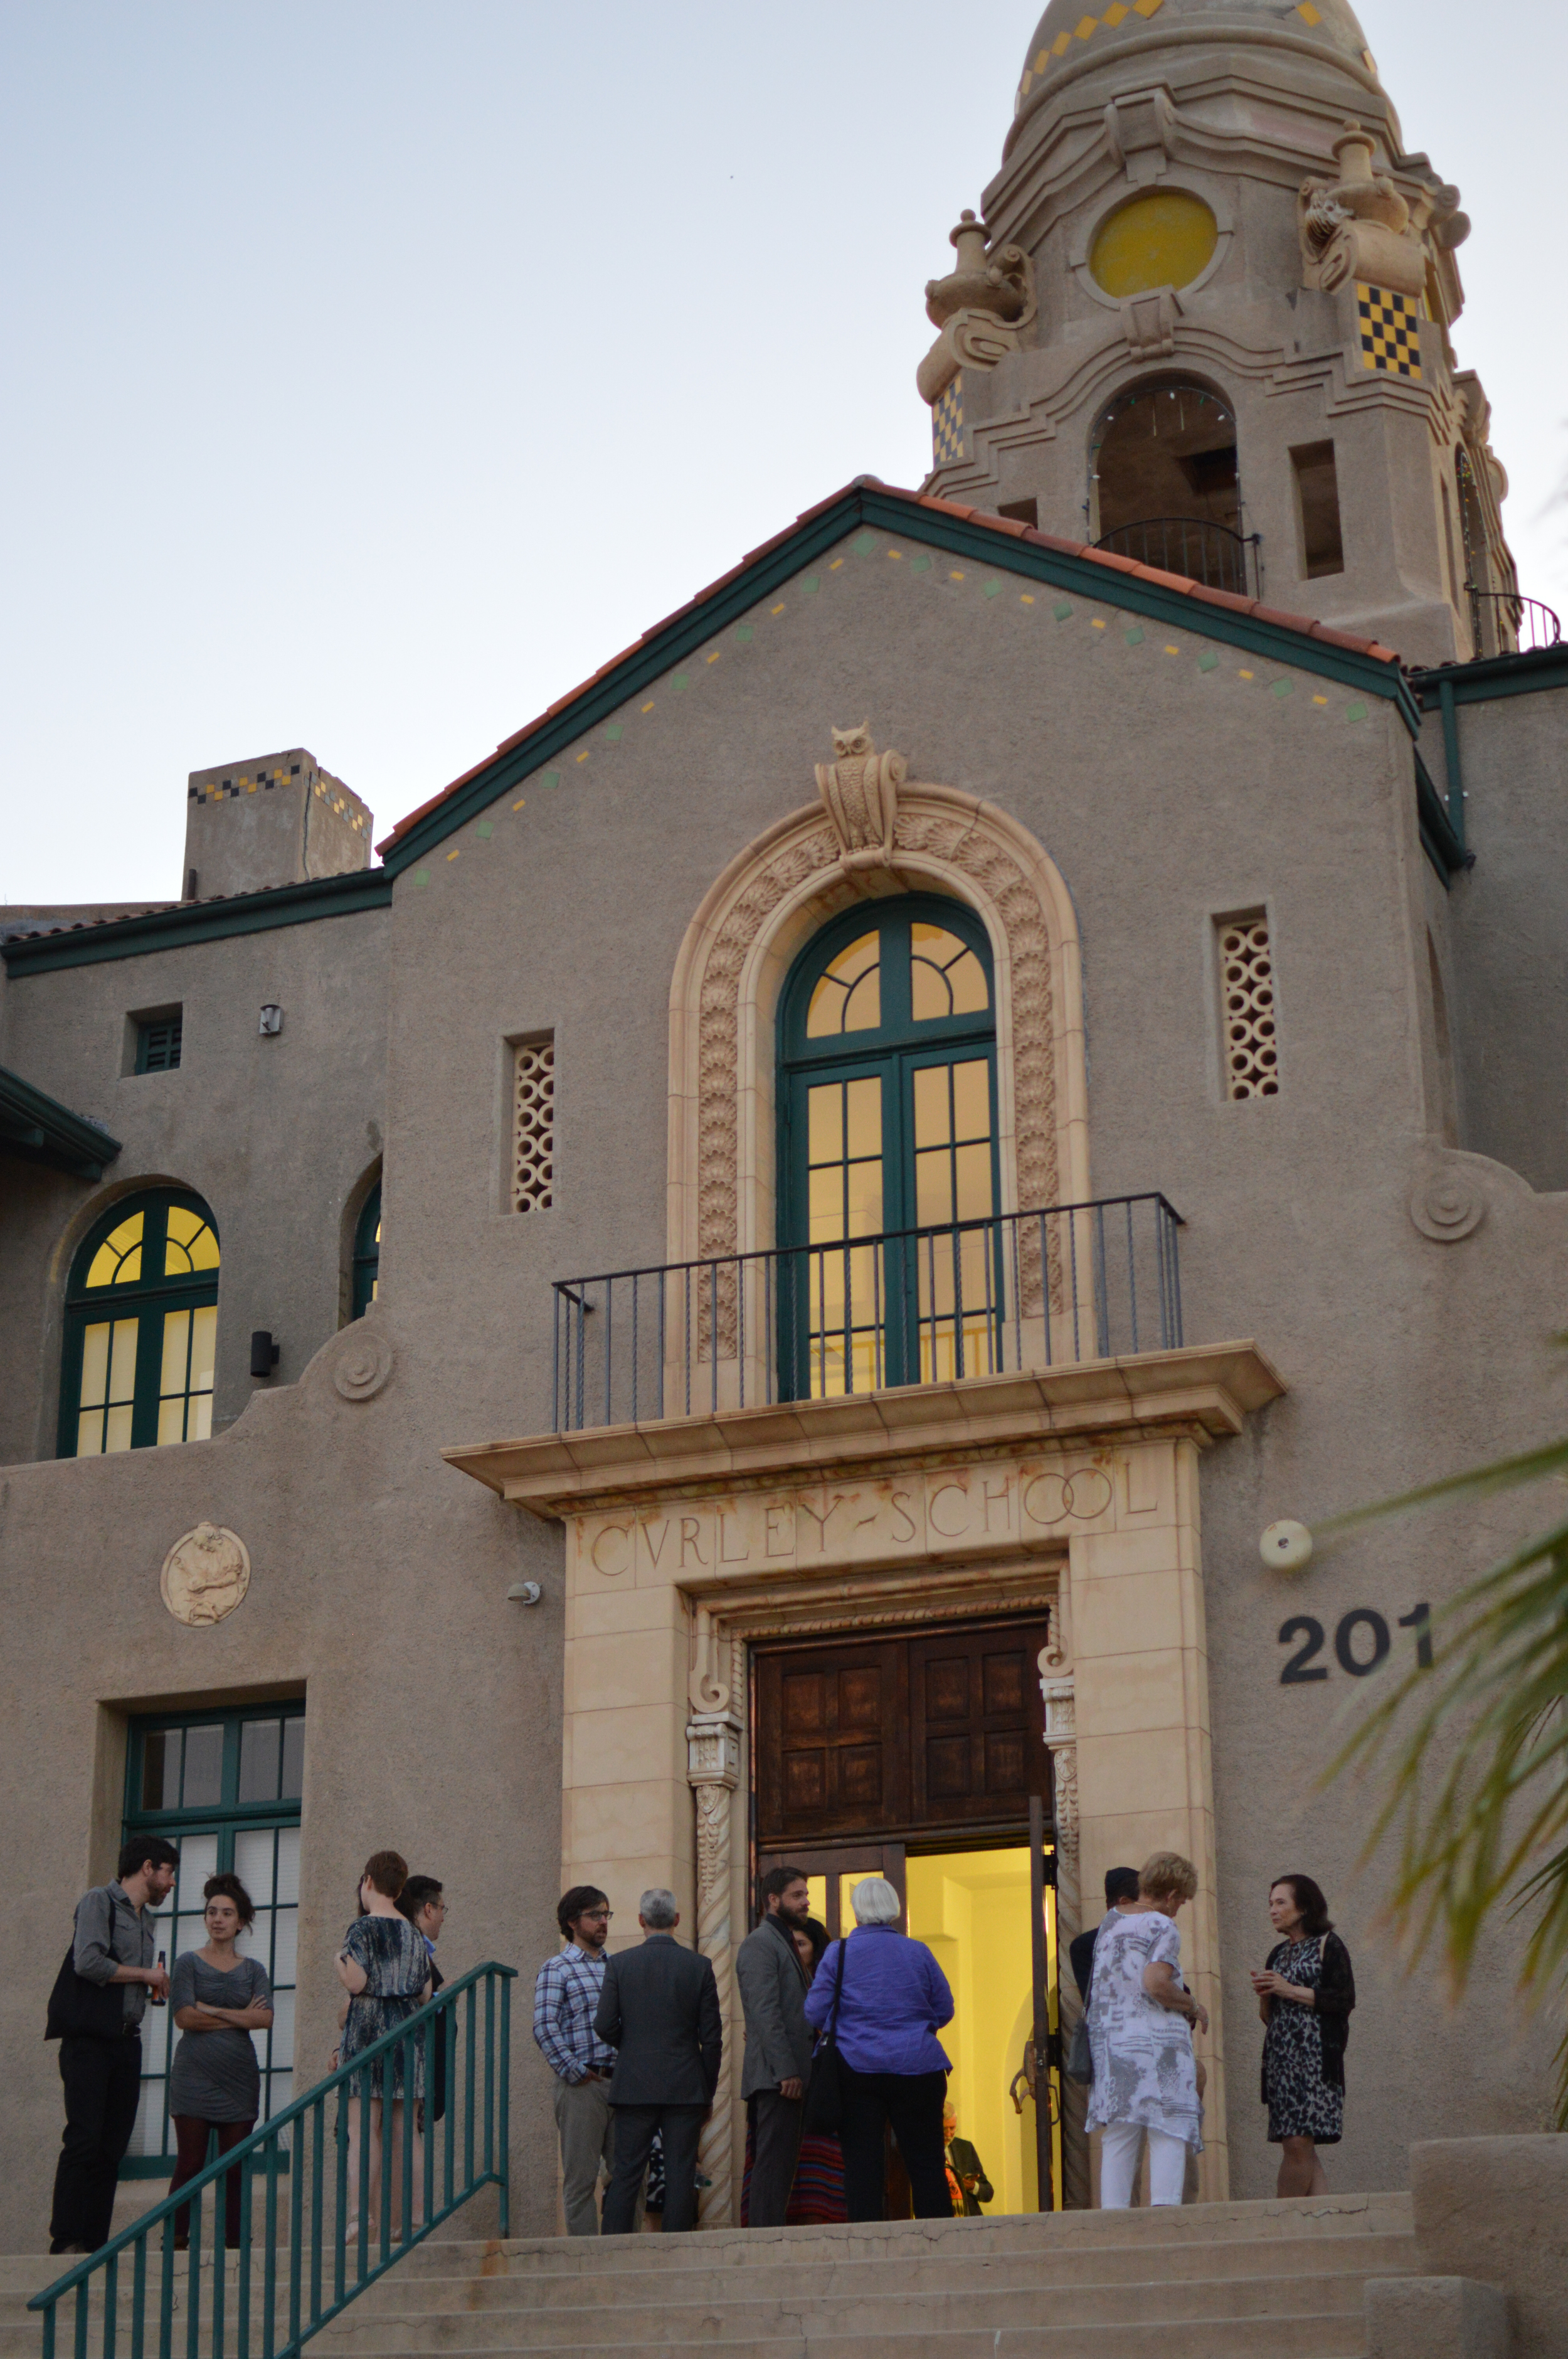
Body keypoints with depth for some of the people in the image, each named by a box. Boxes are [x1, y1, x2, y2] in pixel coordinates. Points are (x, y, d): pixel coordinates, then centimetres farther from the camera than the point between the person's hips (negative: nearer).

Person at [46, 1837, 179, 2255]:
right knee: (84, 2139, -13)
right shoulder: (100, 1901, -2)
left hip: (126, 2040, 8)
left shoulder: (145, 1918, 23)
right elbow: (89, 1962, -16)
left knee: (112, 2148, 2)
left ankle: (94, 2245, 3)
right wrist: (146, 1975, -5)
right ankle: (66, 2242, -13)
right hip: (89, 2038, -8)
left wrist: (156, 1987, 6)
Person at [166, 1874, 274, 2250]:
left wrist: (213, 2011, -8)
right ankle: (176, 2243, -6)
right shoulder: (189, 1962, 6)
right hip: (194, 2074, -3)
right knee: (190, 2164, -7)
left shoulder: (253, 1970, 14)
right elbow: (184, 2017, -8)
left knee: (235, 2167, 0)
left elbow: (265, 2018, -2)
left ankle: (234, 2244, 1)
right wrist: (239, 2018, -5)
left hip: (239, 2076, 3)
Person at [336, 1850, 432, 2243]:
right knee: (404, 2129, 8)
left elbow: (356, 1982, -16)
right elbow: (426, 1993, 12)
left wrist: (338, 1959, 3)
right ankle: (413, 2216, 6)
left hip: (369, 2030, -6)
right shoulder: (412, 1934, 13)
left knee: (364, 2128, -8)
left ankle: (361, 2216, -16)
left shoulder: (363, 1929, -7)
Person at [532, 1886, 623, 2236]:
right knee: (581, 2177, -2)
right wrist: (575, 2073, -13)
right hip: (582, 2085, -5)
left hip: (620, 2083, 5)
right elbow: (545, 2028, -10)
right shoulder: (556, 1969, 0)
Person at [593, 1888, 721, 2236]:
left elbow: (604, 2025, -5)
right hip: (686, 2086, 0)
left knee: (626, 2174, 4)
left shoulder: (620, 1964, -1)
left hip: (633, 2086, 0)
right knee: (680, 2175, 2)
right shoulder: (699, 1966, -1)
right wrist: (708, 2089, 9)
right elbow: (711, 2036, -1)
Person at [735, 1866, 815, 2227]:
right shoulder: (760, 1944, -7)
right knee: (774, 2161, -11)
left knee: (779, 2163, 8)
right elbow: (765, 2012, -16)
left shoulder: (785, 1944, 24)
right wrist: (787, 2072, -21)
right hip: (776, 2075, -10)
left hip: (789, 2076, 10)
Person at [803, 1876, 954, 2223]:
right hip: (917, 2069, 1)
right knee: (926, 2163, 5)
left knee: (861, 2164, 2)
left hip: (856, 2069, -1)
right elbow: (945, 2009, 9)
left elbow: (815, 2012, 0)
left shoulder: (838, 1952, -2)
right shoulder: (918, 1952, 2)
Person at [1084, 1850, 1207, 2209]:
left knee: (1117, 2138, 7)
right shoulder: (1162, 1927, -7)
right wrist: (1192, 2005, -5)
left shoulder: (1109, 1923, 15)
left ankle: (1112, 2213, 2)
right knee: (1169, 2131, -5)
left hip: (1110, 2042, 6)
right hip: (1157, 2041, -6)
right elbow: (1155, 1982, -20)